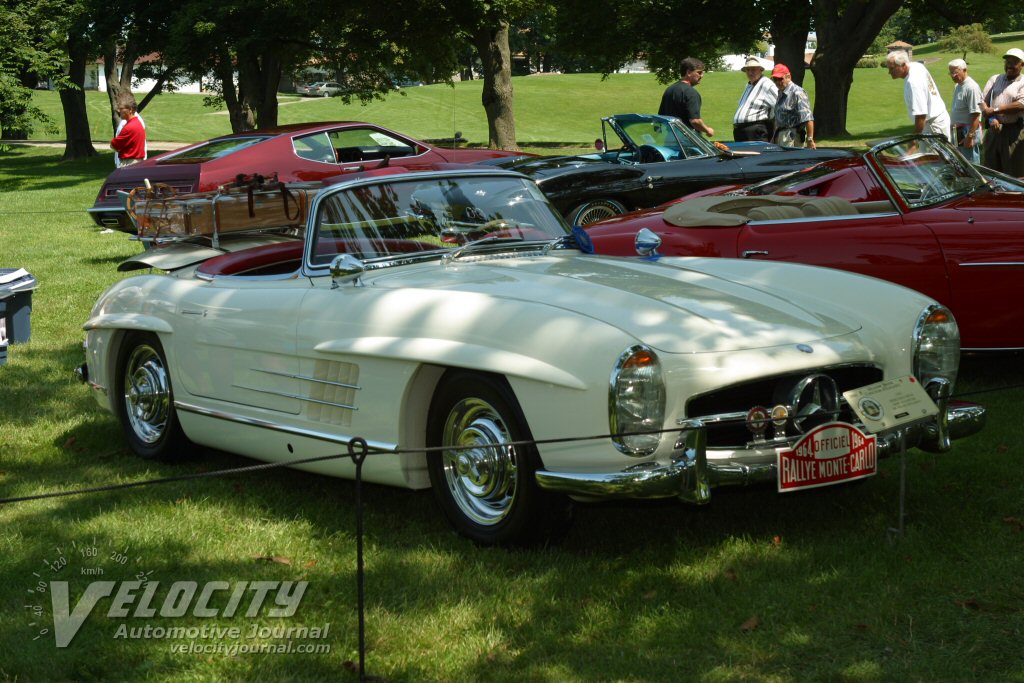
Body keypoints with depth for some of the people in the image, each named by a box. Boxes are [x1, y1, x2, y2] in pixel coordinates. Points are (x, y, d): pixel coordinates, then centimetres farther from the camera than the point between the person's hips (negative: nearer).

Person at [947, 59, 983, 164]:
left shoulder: (971, 88, -16)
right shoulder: (957, 87, 14)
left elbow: (976, 115, -20)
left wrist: (970, 136, -23)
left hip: (969, 131, -10)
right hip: (958, 132, 10)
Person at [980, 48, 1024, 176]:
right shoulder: (995, 79, 16)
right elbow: (982, 100, 9)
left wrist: (995, 110, -14)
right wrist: (990, 119, -9)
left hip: (1013, 131, -5)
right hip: (993, 130, 5)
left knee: (1013, 174, -4)